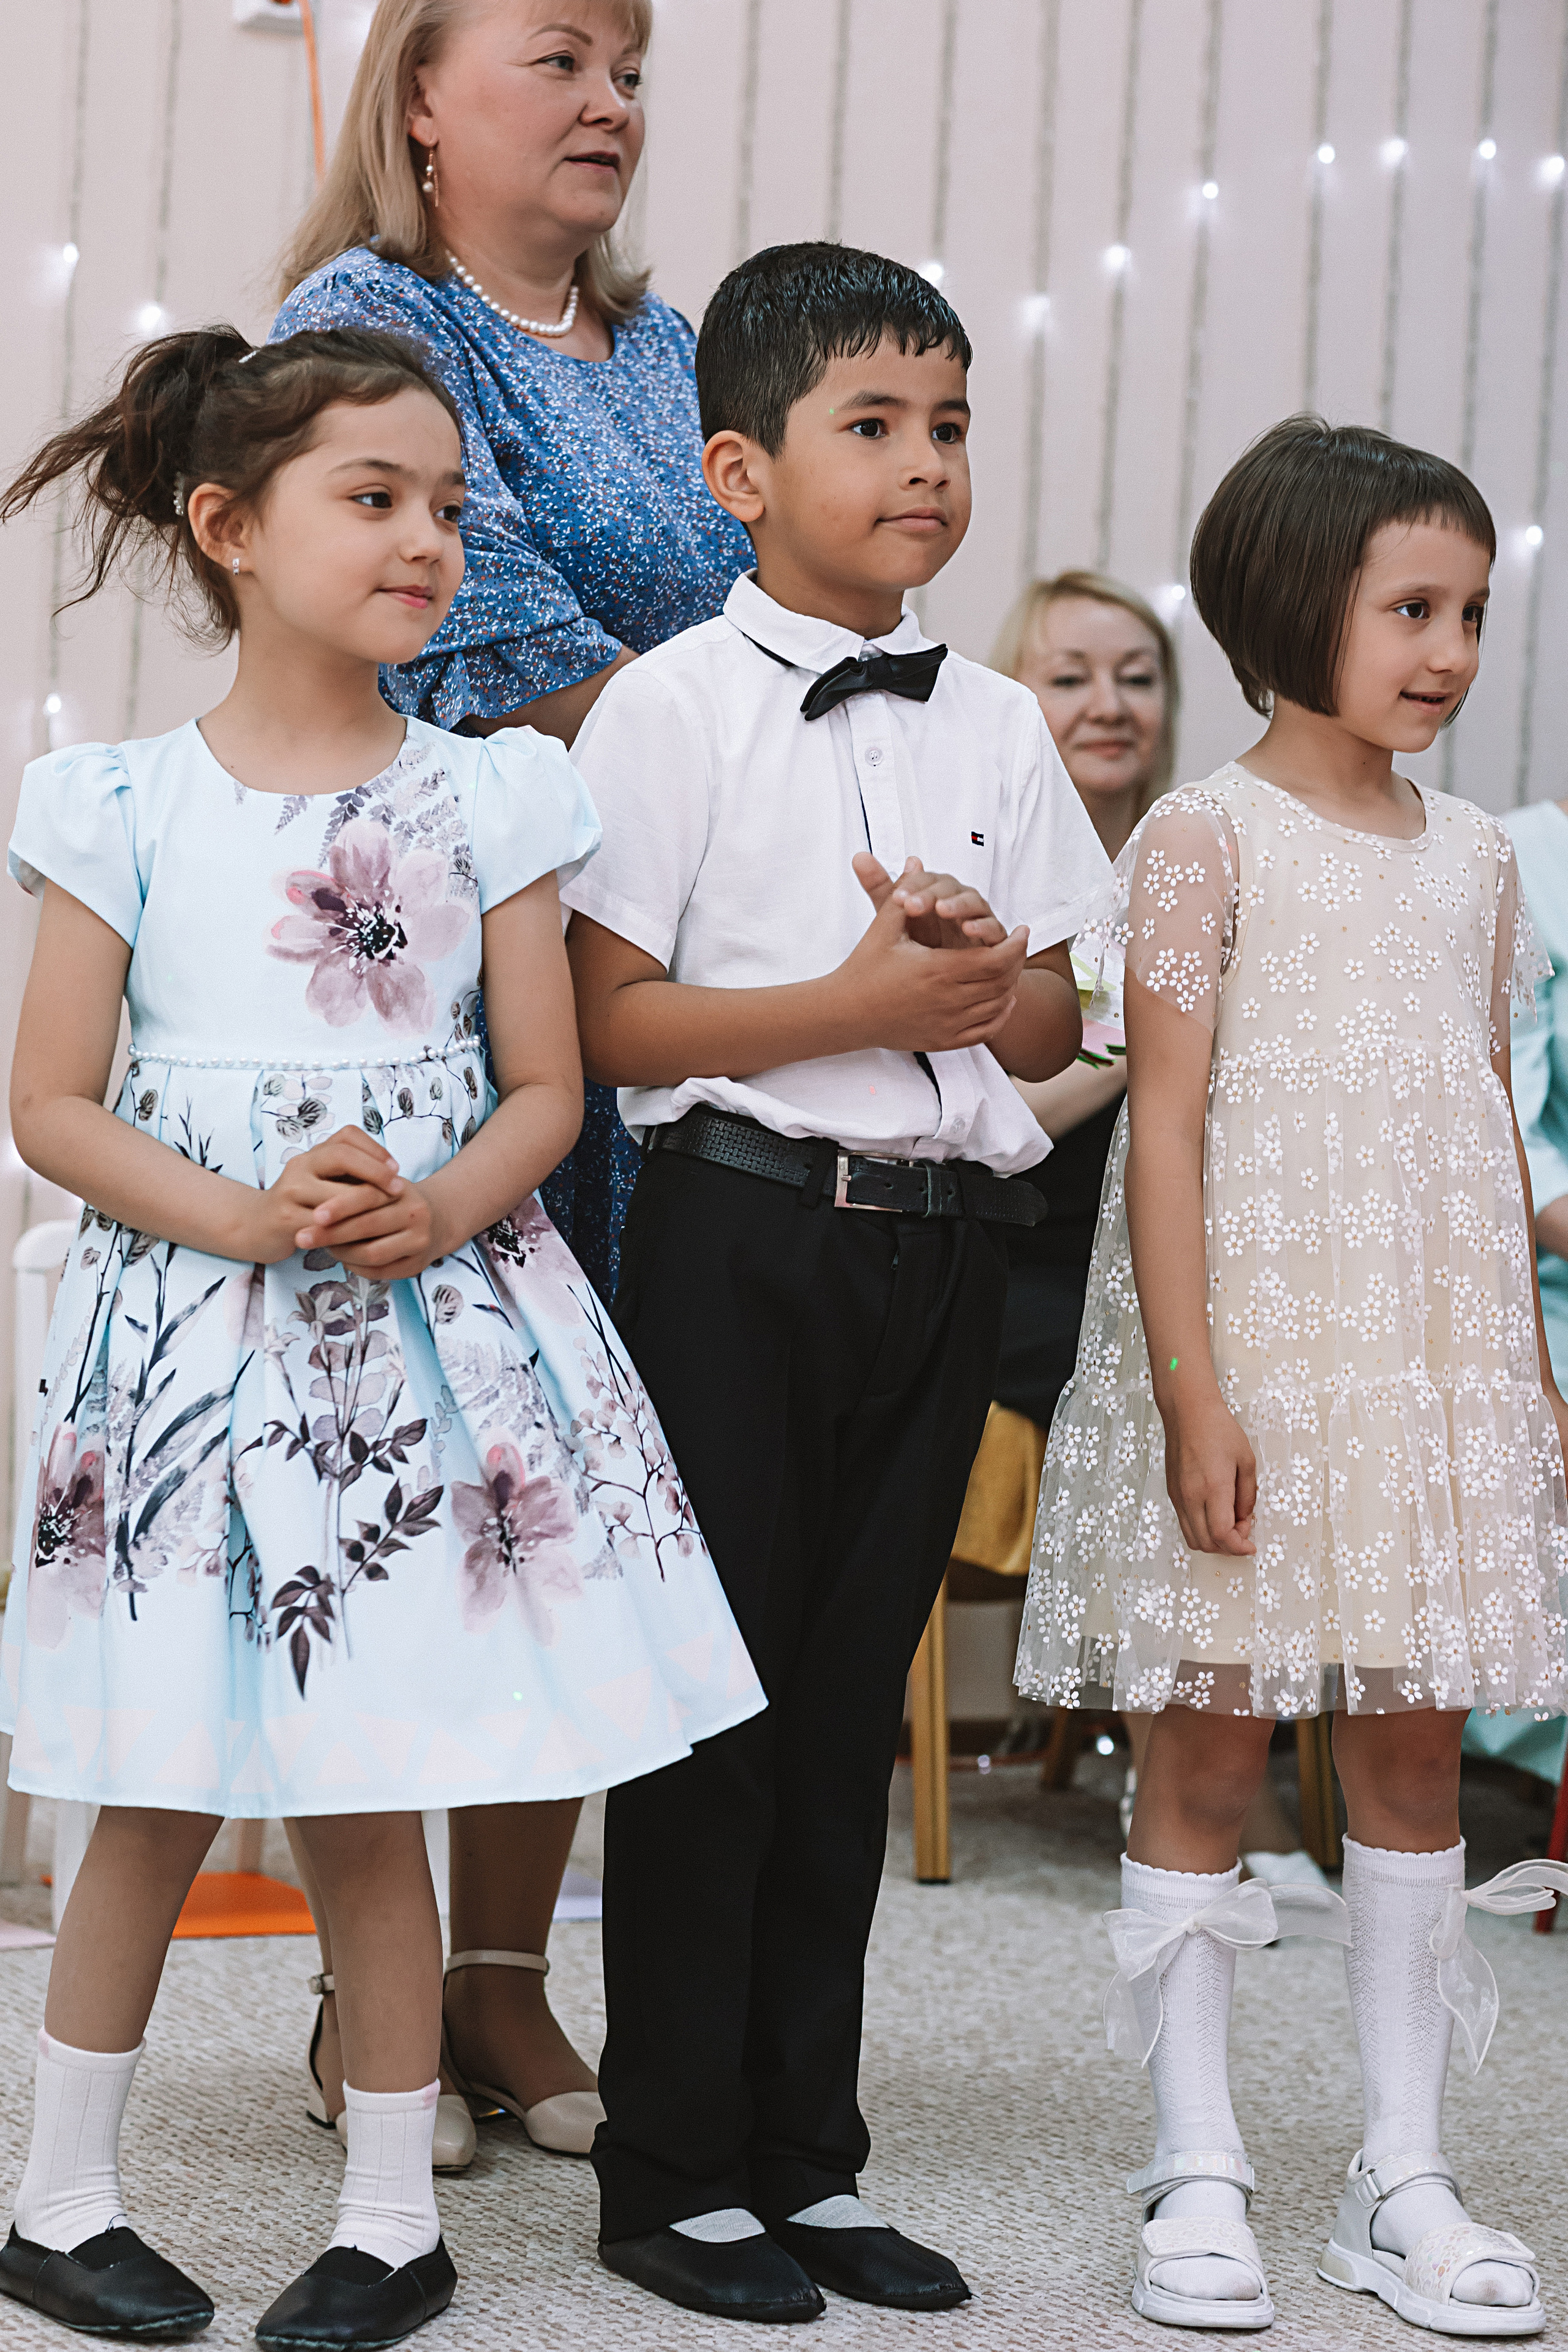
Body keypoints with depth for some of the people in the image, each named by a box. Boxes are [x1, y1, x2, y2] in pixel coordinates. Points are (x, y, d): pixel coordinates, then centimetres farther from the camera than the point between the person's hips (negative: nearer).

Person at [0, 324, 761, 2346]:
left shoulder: (486, 797, 4)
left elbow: (544, 1088, 5)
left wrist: (431, 1212, -15)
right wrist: (251, 1218, -16)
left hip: (430, 1323, 1)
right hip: (195, 1323, -1)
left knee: (369, 1795, 4)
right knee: (163, 1792, 5)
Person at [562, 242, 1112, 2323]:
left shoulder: (997, 726, 10)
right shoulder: (673, 708, -6)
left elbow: (1057, 1021, 13)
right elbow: (611, 1019, -11)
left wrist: (981, 970, -10)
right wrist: (859, 1001, -19)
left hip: (941, 1237, 5)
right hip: (742, 1229, -5)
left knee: (853, 1701, 11)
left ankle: (809, 2161, 21)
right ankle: (673, 2174, 11)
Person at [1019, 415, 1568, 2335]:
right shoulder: (1206, 836, -5)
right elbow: (1164, 1123, -10)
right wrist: (1192, 1389, -16)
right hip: (1253, 1335, -5)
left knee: (1414, 1741, 7)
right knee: (1210, 1740, 0)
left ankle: (1402, 2177, 14)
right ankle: (1197, 2176, 9)